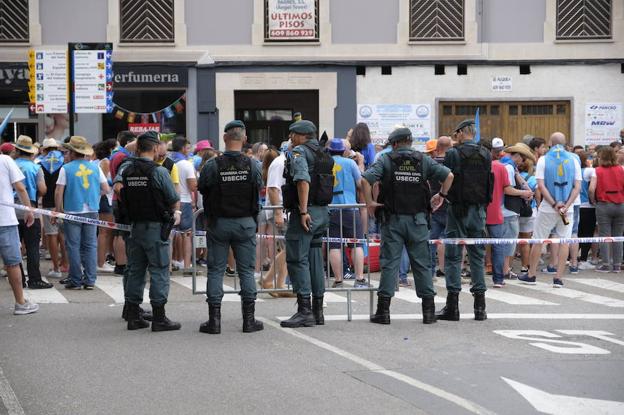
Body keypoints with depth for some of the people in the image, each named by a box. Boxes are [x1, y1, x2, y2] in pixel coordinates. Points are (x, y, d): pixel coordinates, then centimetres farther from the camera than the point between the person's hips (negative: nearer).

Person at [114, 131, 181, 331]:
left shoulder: (126, 168, 3)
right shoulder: (159, 171, -11)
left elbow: (117, 187, -7)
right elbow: (174, 200, -6)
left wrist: (129, 205, 7)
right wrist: (175, 212, 15)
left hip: (134, 225, 6)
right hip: (155, 227, -6)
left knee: (135, 270, 12)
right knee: (159, 270, -1)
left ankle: (134, 316, 15)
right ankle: (159, 318, -2)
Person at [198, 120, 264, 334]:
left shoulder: (212, 166, -11)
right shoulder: (252, 165, -6)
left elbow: (202, 189, -3)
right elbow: (259, 187, 6)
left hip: (218, 223, -1)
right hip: (246, 223, 1)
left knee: (215, 270, 6)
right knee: (246, 270, 8)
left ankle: (214, 319, 4)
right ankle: (249, 319, 9)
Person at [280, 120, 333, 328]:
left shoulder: (299, 152, -9)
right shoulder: (323, 156, 17)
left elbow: (303, 181, -22)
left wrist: (303, 211, -25)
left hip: (305, 212, -9)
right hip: (322, 212, 9)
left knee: (297, 260, -7)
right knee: (315, 260, 12)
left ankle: (304, 311, -10)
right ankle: (318, 310, 15)